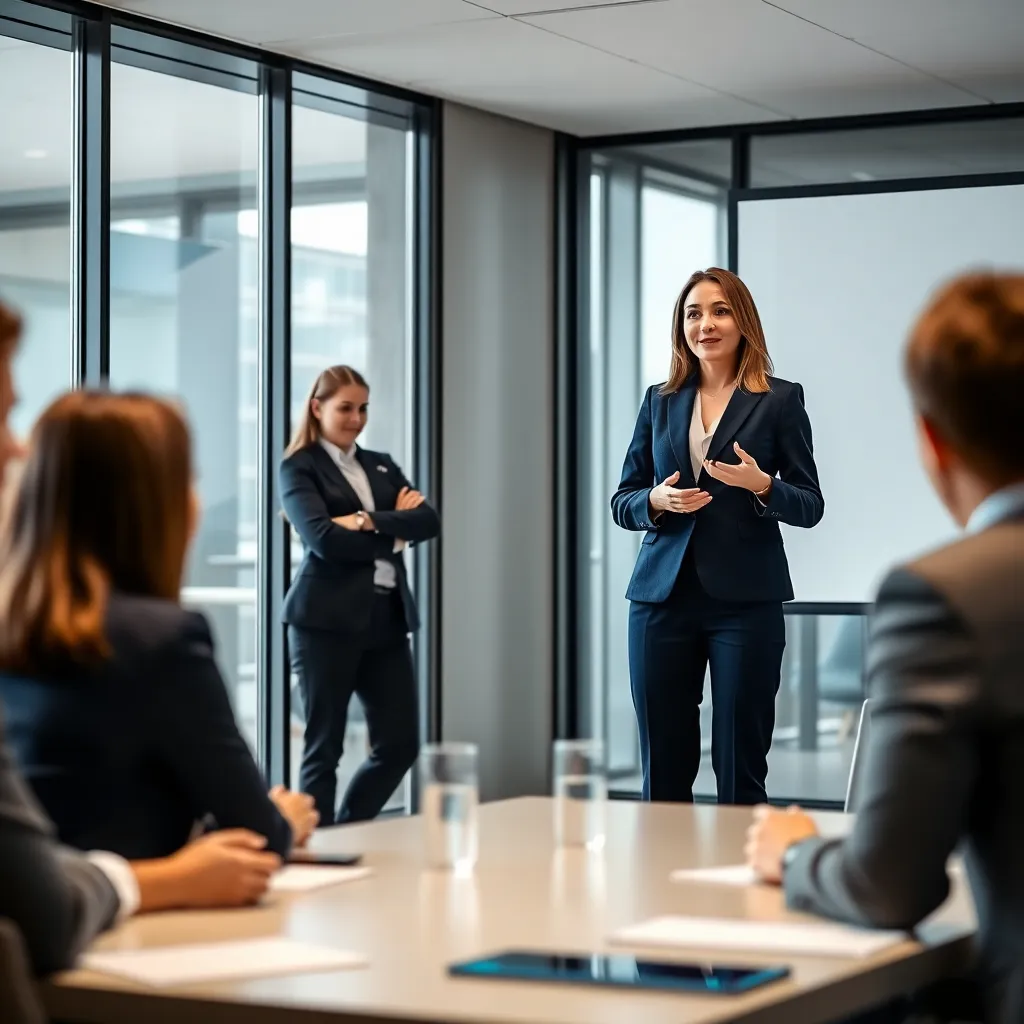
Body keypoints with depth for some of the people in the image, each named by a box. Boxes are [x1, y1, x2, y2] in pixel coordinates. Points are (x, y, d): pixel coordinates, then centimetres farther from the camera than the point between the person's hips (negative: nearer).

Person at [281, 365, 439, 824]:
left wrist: (370, 521, -12)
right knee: (324, 747, 1)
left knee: (400, 744, 6)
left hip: (387, 616, 6)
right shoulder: (300, 467, 0)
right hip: (327, 619, -6)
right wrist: (393, 535, -5)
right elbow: (324, 538, -15)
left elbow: (428, 522, 3)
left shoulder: (382, 465, 18)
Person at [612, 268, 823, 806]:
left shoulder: (780, 400, 3)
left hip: (746, 600, -3)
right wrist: (658, 500, -9)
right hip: (663, 597, 3)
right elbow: (622, 501, 13)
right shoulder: (660, 401, 13)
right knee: (662, 770, 4)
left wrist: (763, 485, -17)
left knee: (740, 767, 0)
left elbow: (810, 505, 2)